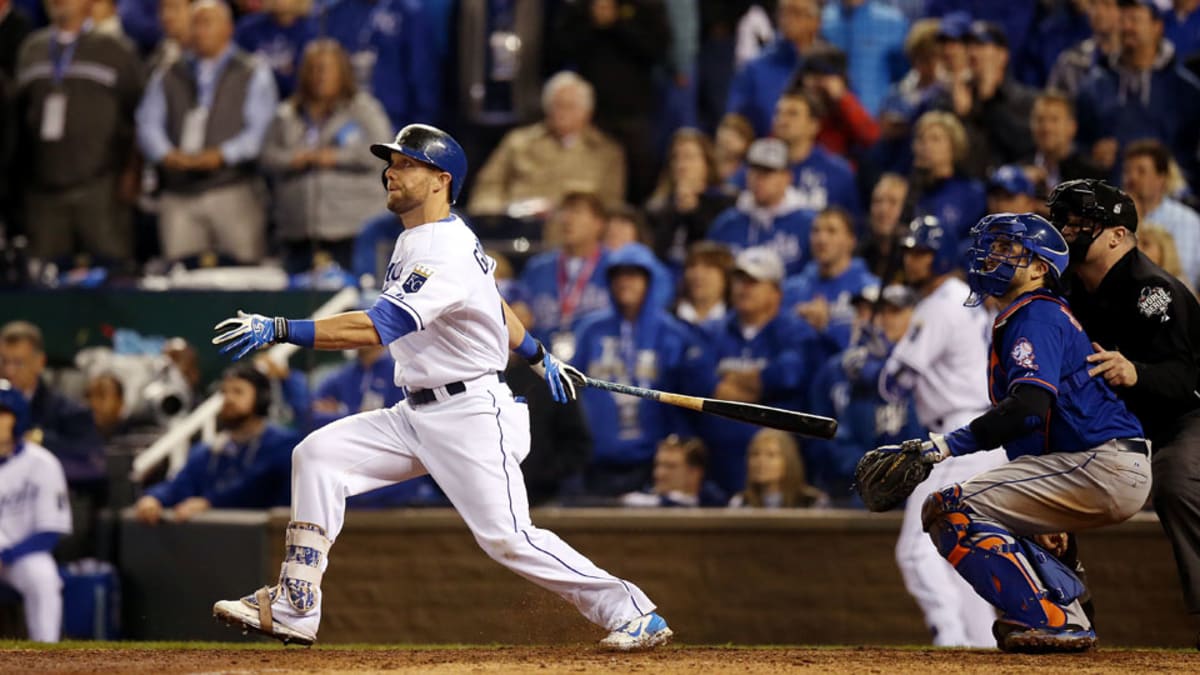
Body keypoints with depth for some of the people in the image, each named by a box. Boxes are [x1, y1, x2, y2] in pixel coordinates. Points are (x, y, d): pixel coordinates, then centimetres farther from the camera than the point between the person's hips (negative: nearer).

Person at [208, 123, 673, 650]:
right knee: (318, 455, -1)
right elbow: (492, 301, 24)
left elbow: (375, 328, -33)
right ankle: (293, 612, -1)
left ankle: (633, 614, -1)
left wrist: (277, 330, -39)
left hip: (473, 415, -10)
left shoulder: (447, 257, -23)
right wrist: (539, 358, 36)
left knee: (507, 537, -14)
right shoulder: (416, 240, 9)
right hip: (417, 415, 10)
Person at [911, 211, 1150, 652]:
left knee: (950, 511, -14)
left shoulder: (1036, 316, -8)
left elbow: (1030, 404, -23)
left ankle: (1051, 621, -20)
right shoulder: (1044, 314, 24)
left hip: (1102, 466, -10)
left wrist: (951, 445, -26)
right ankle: (1064, 597, 10)